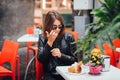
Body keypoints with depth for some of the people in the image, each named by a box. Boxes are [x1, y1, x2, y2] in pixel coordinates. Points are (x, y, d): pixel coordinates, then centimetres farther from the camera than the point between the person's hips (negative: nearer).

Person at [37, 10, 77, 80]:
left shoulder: (69, 37, 3)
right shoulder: (42, 38, 6)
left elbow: (75, 59, 4)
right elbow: (40, 59, -4)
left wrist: (61, 55, -13)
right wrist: (49, 42, -12)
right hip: (50, 74, 0)